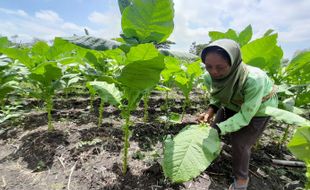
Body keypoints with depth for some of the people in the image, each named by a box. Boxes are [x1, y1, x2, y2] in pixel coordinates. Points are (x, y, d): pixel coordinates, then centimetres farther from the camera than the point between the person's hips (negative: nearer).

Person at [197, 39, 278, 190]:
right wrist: (210, 111, -26)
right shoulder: (209, 77, -27)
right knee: (214, 127, 6)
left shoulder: (253, 79, -42)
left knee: (240, 143, -2)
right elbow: (217, 97, -7)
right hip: (233, 105, 5)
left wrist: (218, 129, -36)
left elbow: (244, 116, -32)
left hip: (258, 109, -4)